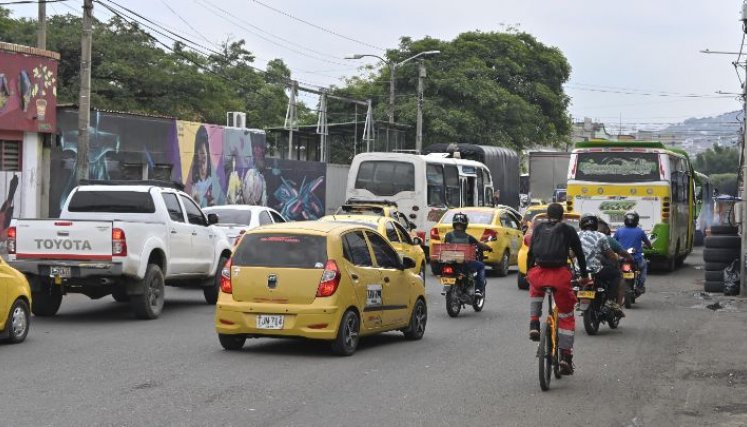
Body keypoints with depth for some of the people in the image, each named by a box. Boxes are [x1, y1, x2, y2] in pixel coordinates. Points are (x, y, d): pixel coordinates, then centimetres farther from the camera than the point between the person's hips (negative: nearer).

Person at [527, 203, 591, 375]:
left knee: (535, 290, 39)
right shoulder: (568, 230, 11)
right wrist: (584, 277, 27)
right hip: (560, 274, -2)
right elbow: (579, 254, 16)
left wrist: (528, 273, 33)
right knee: (566, 317, 12)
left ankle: (534, 324, 20)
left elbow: (530, 253, 20)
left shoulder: (538, 228, 16)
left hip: (539, 273, 2)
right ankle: (566, 357, 5)